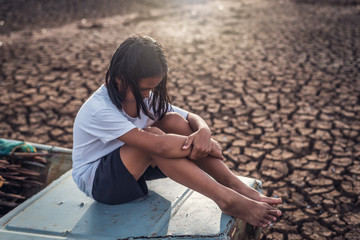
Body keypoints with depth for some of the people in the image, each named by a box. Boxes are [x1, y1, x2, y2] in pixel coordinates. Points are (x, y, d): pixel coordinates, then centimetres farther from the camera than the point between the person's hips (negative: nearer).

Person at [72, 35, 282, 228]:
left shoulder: (144, 96, -5)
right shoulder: (99, 110, -30)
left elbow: (193, 118, -6)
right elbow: (158, 147, -39)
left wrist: (203, 132, -31)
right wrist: (209, 147, -28)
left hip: (133, 169, 7)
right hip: (96, 181, -7)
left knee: (173, 121, -20)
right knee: (154, 136, -34)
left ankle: (236, 186, -23)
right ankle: (227, 200, -33)